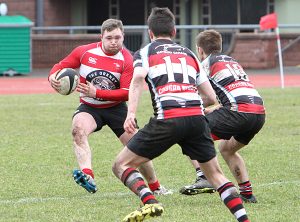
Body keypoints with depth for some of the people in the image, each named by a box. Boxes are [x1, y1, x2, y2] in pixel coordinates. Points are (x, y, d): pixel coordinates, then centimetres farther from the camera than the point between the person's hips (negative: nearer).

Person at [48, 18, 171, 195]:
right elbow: (61, 66, 3)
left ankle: (155, 187, 25)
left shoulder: (127, 60, -13)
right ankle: (87, 176, -52)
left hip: (116, 108, 0)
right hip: (89, 107, 0)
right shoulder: (84, 52, -9)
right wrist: (53, 76, -22)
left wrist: (97, 92, -28)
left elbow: (126, 93, -19)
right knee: (78, 128, -34)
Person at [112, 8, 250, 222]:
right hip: (197, 116, 4)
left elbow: (138, 78, -8)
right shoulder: (189, 54, 27)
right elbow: (211, 97, 25)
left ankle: (149, 202, -19)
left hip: (167, 119, -4)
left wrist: (131, 113, -16)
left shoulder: (145, 52, 16)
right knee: (215, 173, 18)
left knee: (121, 165, 6)